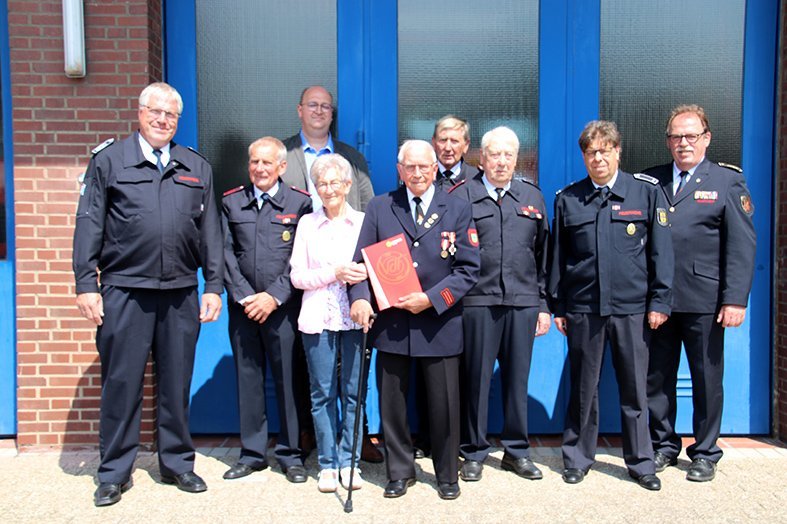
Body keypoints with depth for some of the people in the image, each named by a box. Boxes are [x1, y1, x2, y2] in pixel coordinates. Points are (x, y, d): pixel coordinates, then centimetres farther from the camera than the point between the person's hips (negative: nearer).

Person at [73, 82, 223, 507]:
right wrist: (86, 285, -5)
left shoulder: (197, 167, 12)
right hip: (124, 290, -2)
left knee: (177, 381, 10)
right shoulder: (108, 160, 6)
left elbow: (210, 231, 11)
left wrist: (213, 286, 5)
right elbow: (89, 224, 2)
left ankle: (177, 463, 25)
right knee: (121, 381, 5)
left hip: (181, 292, 2)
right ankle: (114, 471, 19)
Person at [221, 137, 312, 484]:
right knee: (248, 379, 9)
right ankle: (252, 453, 22)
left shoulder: (300, 203, 2)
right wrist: (244, 296, -6)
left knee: (288, 379, 2)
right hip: (242, 307, 3)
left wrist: (273, 296, -11)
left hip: (282, 306, -2)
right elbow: (226, 253, 5)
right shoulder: (231, 202, 11)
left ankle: (289, 454, 17)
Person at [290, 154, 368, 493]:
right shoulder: (307, 223, 8)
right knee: (322, 394, 6)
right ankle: (327, 464, 19)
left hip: (355, 318, 0)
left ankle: (348, 461, 18)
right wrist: (334, 273, -11)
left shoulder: (364, 221, 6)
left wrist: (364, 275, -15)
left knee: (353, 392, 4)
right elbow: (297, 276, 3)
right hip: (318, 319, 1)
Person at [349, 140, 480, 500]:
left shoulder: (457, 209, 3)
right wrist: (359, 298, -17)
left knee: (444, 404, 9)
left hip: (439, 323, -1)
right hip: (390, 322, 1)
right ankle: (399, 471, 30)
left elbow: (470, 269, -3)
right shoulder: (379, 208, 5)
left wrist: (431, 298, -15)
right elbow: (362, 260, 2)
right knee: (392, 403, 11)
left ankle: (447, 474, 29)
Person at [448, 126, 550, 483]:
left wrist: (544, 305, 10)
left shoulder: (532, 197, 13)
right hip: (477, 302, -3)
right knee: (476, 379, 5)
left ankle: (516, 450, 25)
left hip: (523, 302, 3)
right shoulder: (461, 196, 3)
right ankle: (473, 452, 20)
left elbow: (543, 254, 13)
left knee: (517, 379, 11)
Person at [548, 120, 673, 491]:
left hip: (632, 308, -1)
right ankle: (578, 457, 25)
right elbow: (557, 257, 9)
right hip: (583, 308, 1)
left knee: (634, 389, 9)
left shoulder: (646, 191, 3)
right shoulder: (567, 199, 6)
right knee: (582, 389, 10)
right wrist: (557, 307, 7)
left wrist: (659, 301, -3)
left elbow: (661, 250, 2)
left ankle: (640, 461, 25)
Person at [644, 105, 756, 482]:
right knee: (657, 377, 11)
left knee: (707, 380, 9)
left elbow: (742, 245, -3)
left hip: (704, 301, -2)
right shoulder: (651, 181, 9)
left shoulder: (728, 181, 3)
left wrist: (735, 299, -11)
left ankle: (705, 454, 25)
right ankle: (663, 446, 29)